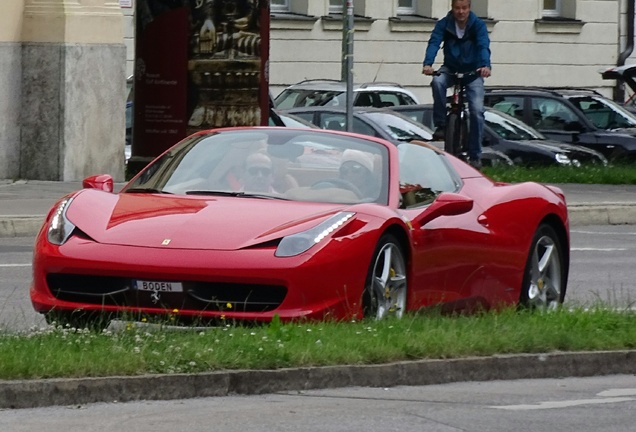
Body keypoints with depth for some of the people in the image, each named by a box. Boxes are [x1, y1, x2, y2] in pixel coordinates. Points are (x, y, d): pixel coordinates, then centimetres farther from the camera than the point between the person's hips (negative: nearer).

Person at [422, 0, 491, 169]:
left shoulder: (478, 25, -14)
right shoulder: (444, 24, -11)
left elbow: (484, 46, -28)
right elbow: (434, 43, -24)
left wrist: (486, 65, -49)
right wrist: (427, 64, -43)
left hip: (473, 72, -1)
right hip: (450, 69, 1)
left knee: (477, 111, -15)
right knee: (438, 82, -34)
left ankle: (475, 156, -6)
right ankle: (440, 124, -21)